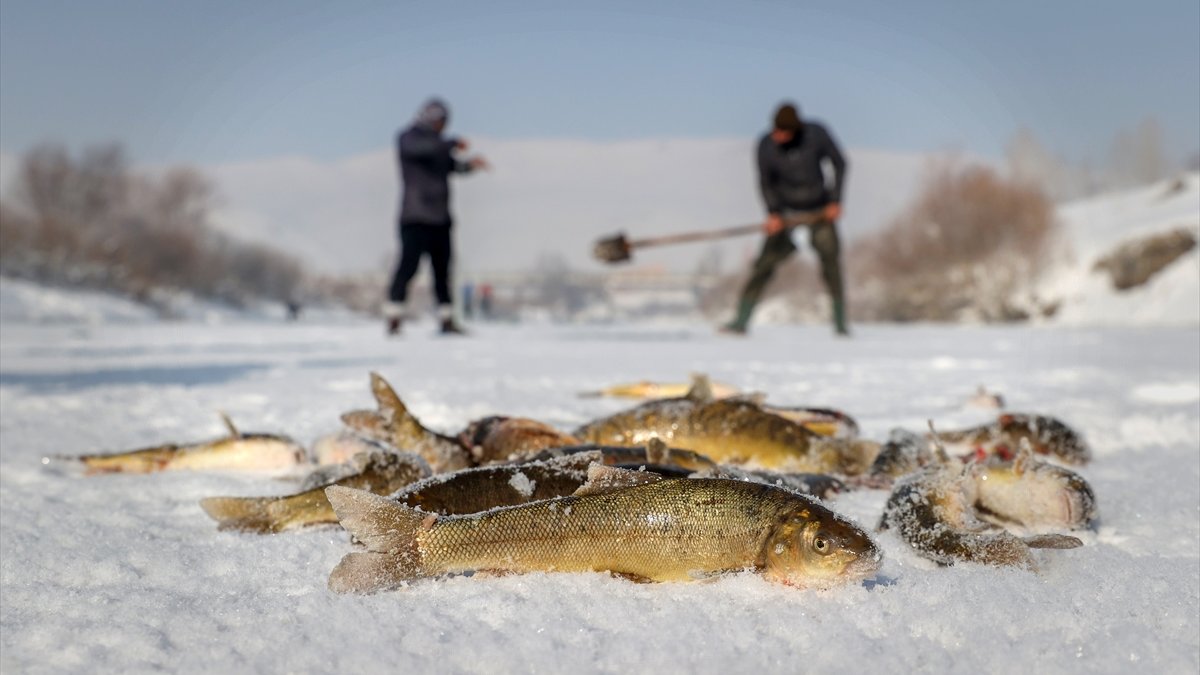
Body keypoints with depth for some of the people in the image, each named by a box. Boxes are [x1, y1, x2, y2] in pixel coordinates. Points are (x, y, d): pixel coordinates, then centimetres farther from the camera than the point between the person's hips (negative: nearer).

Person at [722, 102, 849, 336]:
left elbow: (839, 163, -4)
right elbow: (765, 181, -5)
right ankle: (741, 321, -8)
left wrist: (835, 201, -9)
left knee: (831, 260, -8)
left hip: (820, 209, 0)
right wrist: (773, 213, -18)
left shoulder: (816, 134, -17)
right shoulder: (766, 145, -16)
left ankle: (840, 323, 4)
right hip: (786, 211, 0)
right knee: (765, 262, -12)